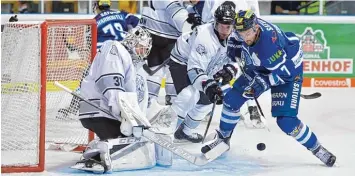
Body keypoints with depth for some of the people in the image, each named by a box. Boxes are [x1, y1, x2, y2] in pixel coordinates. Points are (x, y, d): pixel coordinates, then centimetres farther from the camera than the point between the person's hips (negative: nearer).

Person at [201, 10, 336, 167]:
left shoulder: (268, 43, -41)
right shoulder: (244, 27, -20)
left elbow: (285, 70, -32)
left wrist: (263, 83, -32)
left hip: (290, 67, -7)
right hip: (261, 68, 7)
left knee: (285, 120, -16)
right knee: (232, 99, 1)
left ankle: (316, 148, 3)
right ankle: (223, 139, 23)